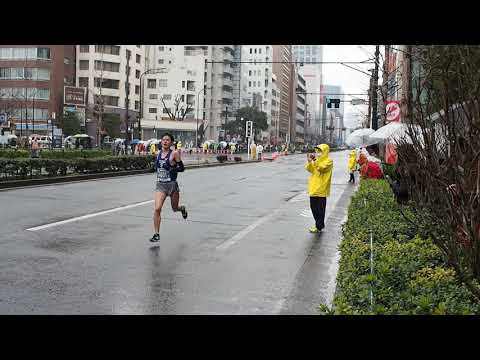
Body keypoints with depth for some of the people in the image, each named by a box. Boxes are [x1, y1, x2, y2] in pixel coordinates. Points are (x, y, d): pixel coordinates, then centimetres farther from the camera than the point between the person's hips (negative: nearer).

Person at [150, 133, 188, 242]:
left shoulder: (174, 153, -8)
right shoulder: (159, 153, 6)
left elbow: (182, 168, -7)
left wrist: (172, 168, -22)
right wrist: (159, 172, 5)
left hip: (172, 184, -3)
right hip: (160, 185, 3)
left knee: (174, 208, 15)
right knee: (157, 209, -13)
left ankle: (182, 208, 53)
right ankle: (156, 234, -6)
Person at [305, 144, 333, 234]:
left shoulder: (329, 161, -7)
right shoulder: (316, 160, 13)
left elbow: (321, 167, -23)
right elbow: (309, 169, 6)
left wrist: (315, 160, -27)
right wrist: (309, 161, -9)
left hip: (321, 189, -8)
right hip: (313, 188, 8)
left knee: (320, 208, -2)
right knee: (313, 207, 14)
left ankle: (318, 226, 7)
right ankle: (320, 224, 27)